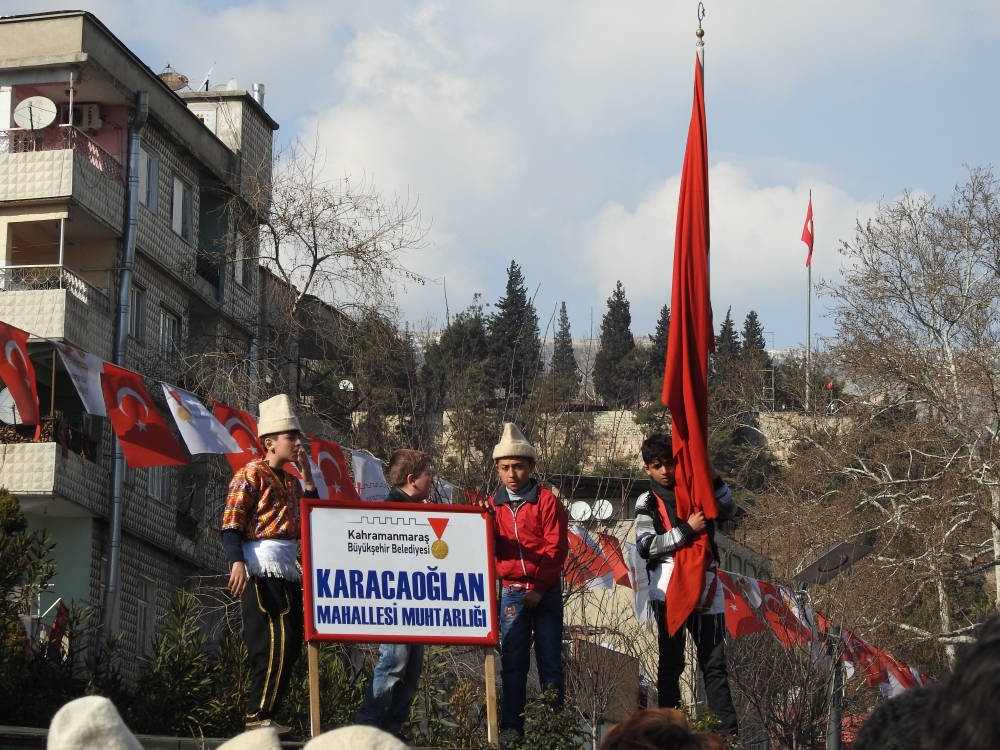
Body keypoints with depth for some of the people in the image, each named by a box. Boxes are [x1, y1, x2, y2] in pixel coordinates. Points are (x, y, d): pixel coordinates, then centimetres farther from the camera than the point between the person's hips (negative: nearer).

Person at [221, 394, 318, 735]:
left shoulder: (291, 482, 21)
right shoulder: (252, 474, -3)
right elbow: (230, 522, -12)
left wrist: (307, 476, 11)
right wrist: (237, 562, -26)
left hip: (288, 570, 9)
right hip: (262, 569, -9)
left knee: (290, 643, 7)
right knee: (275, 643, -13)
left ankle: (265, 714, 13)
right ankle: (258, 716, -10)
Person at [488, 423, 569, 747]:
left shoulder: (547, 501, -1)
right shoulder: (494, 505, 9)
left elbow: (556, 549, -4)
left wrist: (539, 588, -10)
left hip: (545, 592, -3)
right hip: (512, 592, 3)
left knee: (550, 662, 1)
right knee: (512, 663, 2)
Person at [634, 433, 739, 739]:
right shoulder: (647, 503, 5)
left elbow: (729, 511, -1)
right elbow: (646, 546, -7)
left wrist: (715, 479, -15)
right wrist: (687, 530, -15)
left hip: (705, 585, 2)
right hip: (668, 589, -2)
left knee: (714, 662, 1)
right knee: (671, 662, 4)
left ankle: (728, 732, -2)